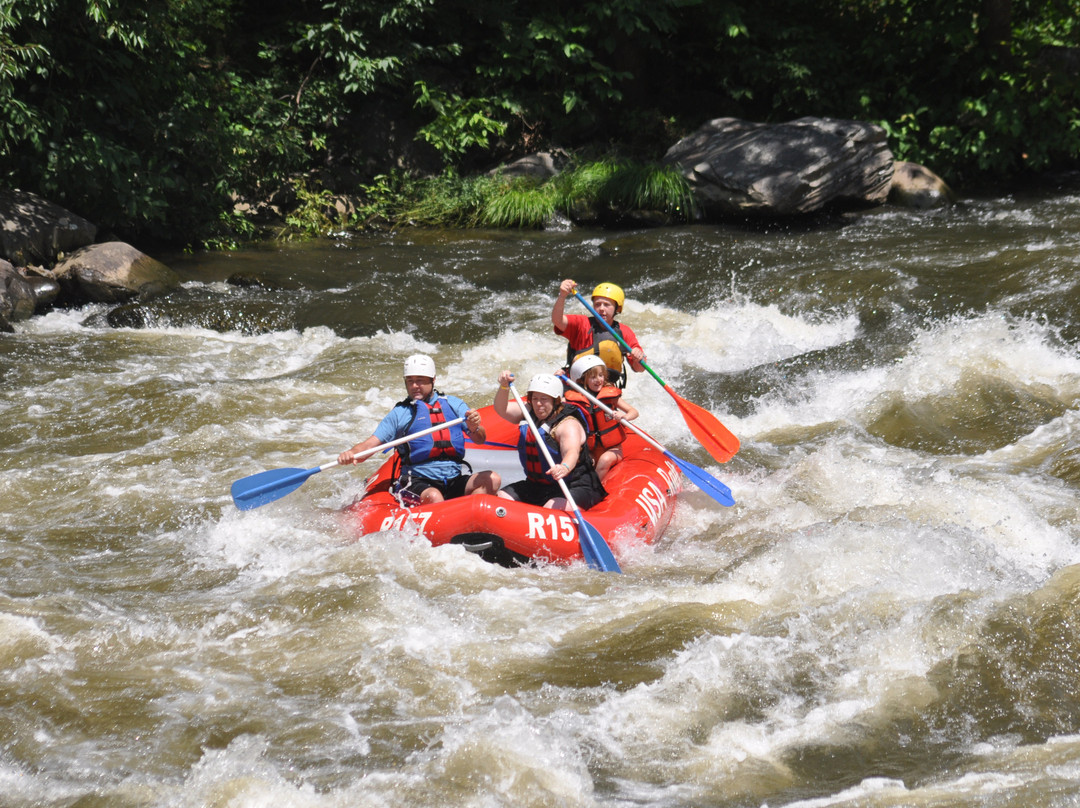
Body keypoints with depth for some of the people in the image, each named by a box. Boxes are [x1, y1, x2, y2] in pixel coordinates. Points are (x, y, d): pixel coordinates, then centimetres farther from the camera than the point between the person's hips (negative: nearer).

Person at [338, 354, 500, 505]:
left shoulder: (453, 404, 14)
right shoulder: (399, 413, 7)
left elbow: (480, 439, 6)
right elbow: (369, 446, 1)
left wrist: (475, 428, -18)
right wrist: (351, 454, -22)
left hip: (454, 482, 4)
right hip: (416, 483, -4)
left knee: (492, 479, -21)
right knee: (434, 498, -36)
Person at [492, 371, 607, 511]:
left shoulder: (568, 424, -17)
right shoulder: (529, 414, 8)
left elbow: (572, 452, -35)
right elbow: (502, 409, 1)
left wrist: (565, 467, -58)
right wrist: (504, 387, -19)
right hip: (535, 486, 8)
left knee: (552, 509, -37)